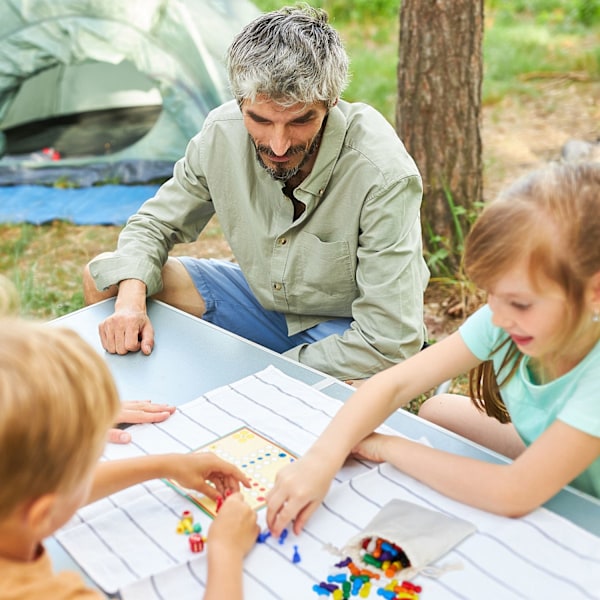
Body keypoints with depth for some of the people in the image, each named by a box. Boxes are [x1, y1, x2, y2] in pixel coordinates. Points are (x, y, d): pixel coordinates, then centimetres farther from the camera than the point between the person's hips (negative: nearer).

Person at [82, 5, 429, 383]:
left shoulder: (384, 176, -33)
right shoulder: (224, 132, -17)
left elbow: (389, 342, -31)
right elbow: (153, 224, -2)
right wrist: (130, 300, -22)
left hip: (347, 326, -4)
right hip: (263, 294, 5)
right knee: (105, 276, -3)